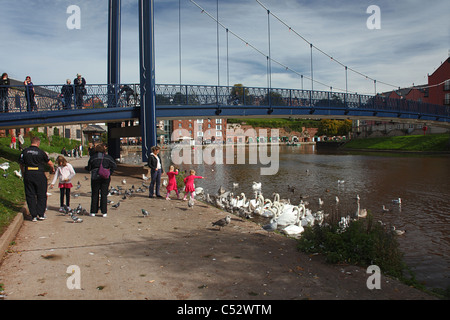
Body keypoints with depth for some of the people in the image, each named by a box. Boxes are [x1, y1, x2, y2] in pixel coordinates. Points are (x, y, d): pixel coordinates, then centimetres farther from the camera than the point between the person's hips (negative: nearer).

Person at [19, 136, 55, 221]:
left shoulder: (24, 151, 3)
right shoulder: (41, 152, -6)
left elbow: (21, 165, 8)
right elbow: (50, 163, 0)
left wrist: (24, 175, 19)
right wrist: (52, 169, 21)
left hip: (28, 175, 3)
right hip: (39, 174, -3)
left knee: (30, 195, 9)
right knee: (41, 195, 8)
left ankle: (34, 215, 8)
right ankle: (41, 214, 7)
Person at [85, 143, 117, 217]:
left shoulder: (92, 157, -1)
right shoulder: (108, 157, 2)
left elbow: (89, 168, 5)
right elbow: (114, 166, -4)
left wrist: (86, 167, 26)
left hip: (95, 177, 0)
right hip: (105, 178, 1)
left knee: (94, 195, 9)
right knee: (104, 194, 5)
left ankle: (93, 212, 12)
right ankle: (104, 212, 4)